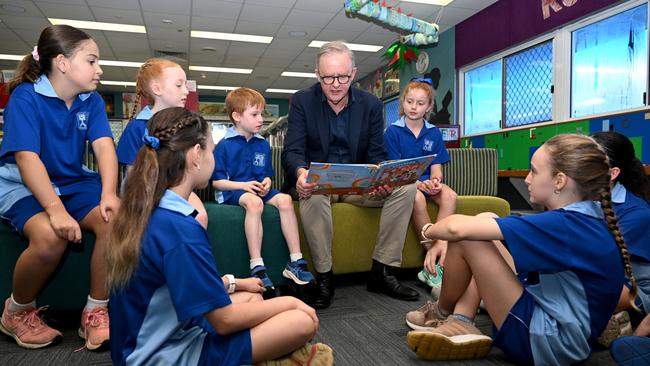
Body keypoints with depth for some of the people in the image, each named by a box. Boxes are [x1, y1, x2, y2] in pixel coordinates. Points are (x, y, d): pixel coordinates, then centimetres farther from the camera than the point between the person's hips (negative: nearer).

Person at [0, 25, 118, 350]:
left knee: (115, 220, -25)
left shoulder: (92, 101, 1)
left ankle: (96, 312, -9)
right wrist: (56, 209, -36)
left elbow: (104, 146, -12)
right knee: (51, 236, -34)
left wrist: (109, 193, -29)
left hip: (73, 182, 5)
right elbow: (26, 157, -23)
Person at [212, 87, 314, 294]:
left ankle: (295, 261, -22)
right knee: (254, 202, -37)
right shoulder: (225, 145, -4)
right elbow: (216, 182, -5)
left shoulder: (263, 145, 11)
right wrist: (243, 185, -18)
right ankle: (257, 267, -37)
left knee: (284, 199, -24)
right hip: (233, 191, -5)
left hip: (259, 189, 5)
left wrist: (266, 182, -5)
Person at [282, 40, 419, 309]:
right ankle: (324, 277, -21)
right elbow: (292, 151, -12)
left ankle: (383, 272, -12)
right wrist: (301, 173, -37)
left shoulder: (371, 104, 2)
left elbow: (377, 155, -1)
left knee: (405, 186, -19)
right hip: (317, 181, -3)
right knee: (312, 193, -38)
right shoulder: (302, 101, -4)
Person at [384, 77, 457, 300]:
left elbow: (436, 167, 7)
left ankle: (431, 268, -29)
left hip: (426, 182, 4)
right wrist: (418, 183, -22)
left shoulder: (434, 133, 11)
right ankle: (438, 262, -25)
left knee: (450, 196, -28)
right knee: (417, 198, -37)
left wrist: (434, 182, -17)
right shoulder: (393, 131, 1)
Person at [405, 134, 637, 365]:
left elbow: (458, 228, -28)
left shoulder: (565, 224, -25)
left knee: (465, 239, -16)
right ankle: (460, 322, -1)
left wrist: (430, 229, -6)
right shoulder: (587, 217, 3)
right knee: (484, 219, 4)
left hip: (547, 343, -9)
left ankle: (443, 312, 13)